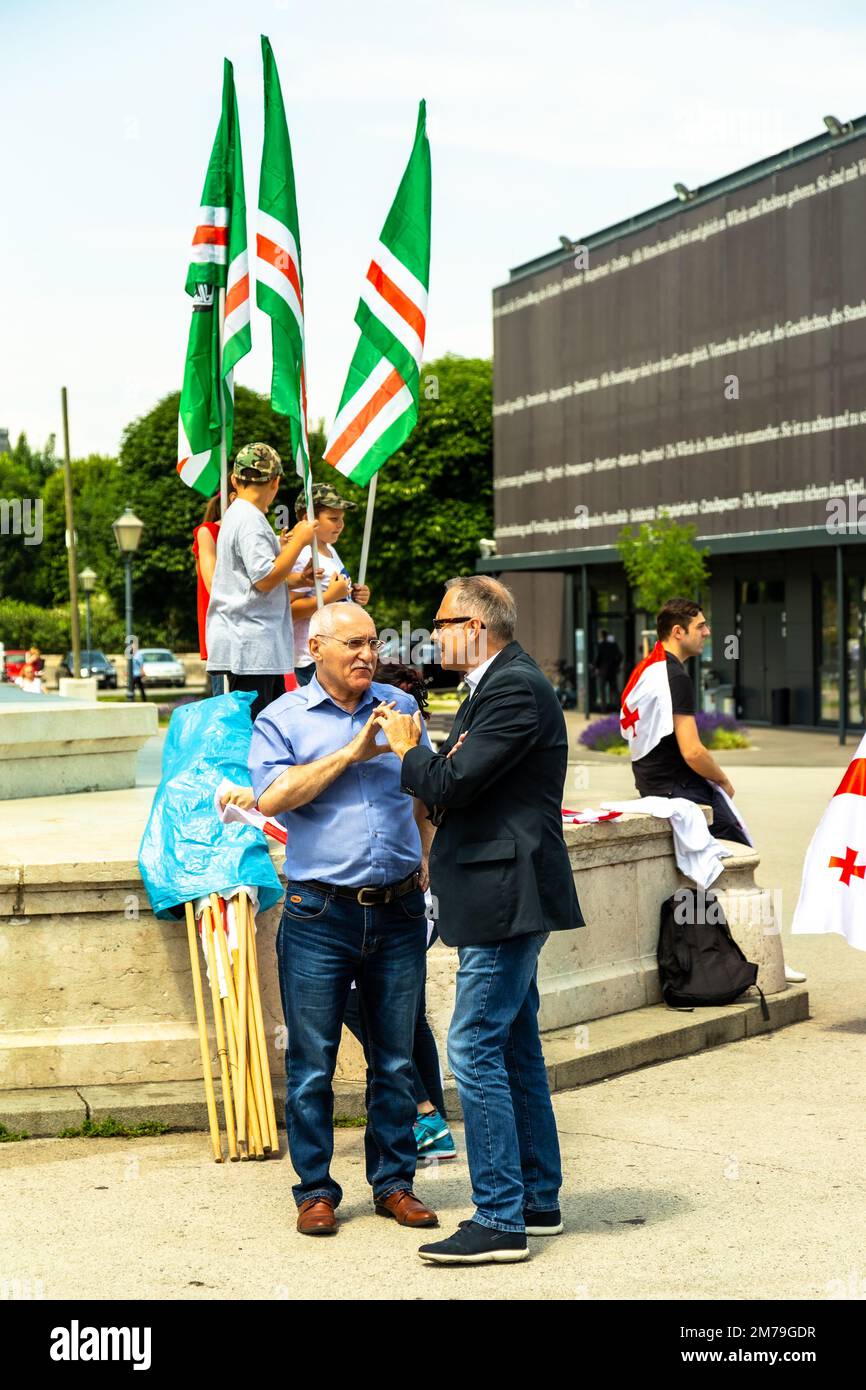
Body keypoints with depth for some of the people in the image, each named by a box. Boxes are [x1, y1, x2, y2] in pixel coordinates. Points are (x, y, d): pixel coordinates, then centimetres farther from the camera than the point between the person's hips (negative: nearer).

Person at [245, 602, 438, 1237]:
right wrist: (351, 752, -15)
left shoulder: (401, 707, 12)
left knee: (397, 1059, 10)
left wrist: (428, 857, 9)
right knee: (313, 1064, 3)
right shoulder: (282, 719, 1)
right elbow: (273, 796, -15)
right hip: (321, 915, -3)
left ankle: (394, 1182, 21)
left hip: (399, 910, 3)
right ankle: (315, 1189, 15)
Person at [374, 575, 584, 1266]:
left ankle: (500, 1221, -2)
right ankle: (538, 1200, 26)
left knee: (475, 1051, -8)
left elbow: (451, 783, -21)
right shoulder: (502, 683, 17)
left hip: (506, 897, -11)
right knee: (516, 1049, 16)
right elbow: (461, 784, 18)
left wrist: (407, 748, -5)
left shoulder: (515, 688, -16)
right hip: (501, 898, 11)